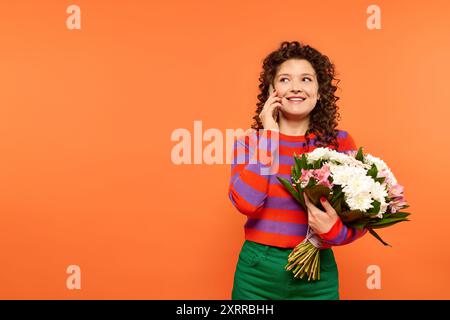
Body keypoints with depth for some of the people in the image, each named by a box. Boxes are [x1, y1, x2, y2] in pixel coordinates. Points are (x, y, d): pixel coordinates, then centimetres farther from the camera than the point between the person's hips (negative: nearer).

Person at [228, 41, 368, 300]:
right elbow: (246, 203, -21)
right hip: (257, 270, 0)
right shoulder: (250, 140, -5)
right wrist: (269, 134, -16)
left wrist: (335, 230, -24)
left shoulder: (340, 142, -4)